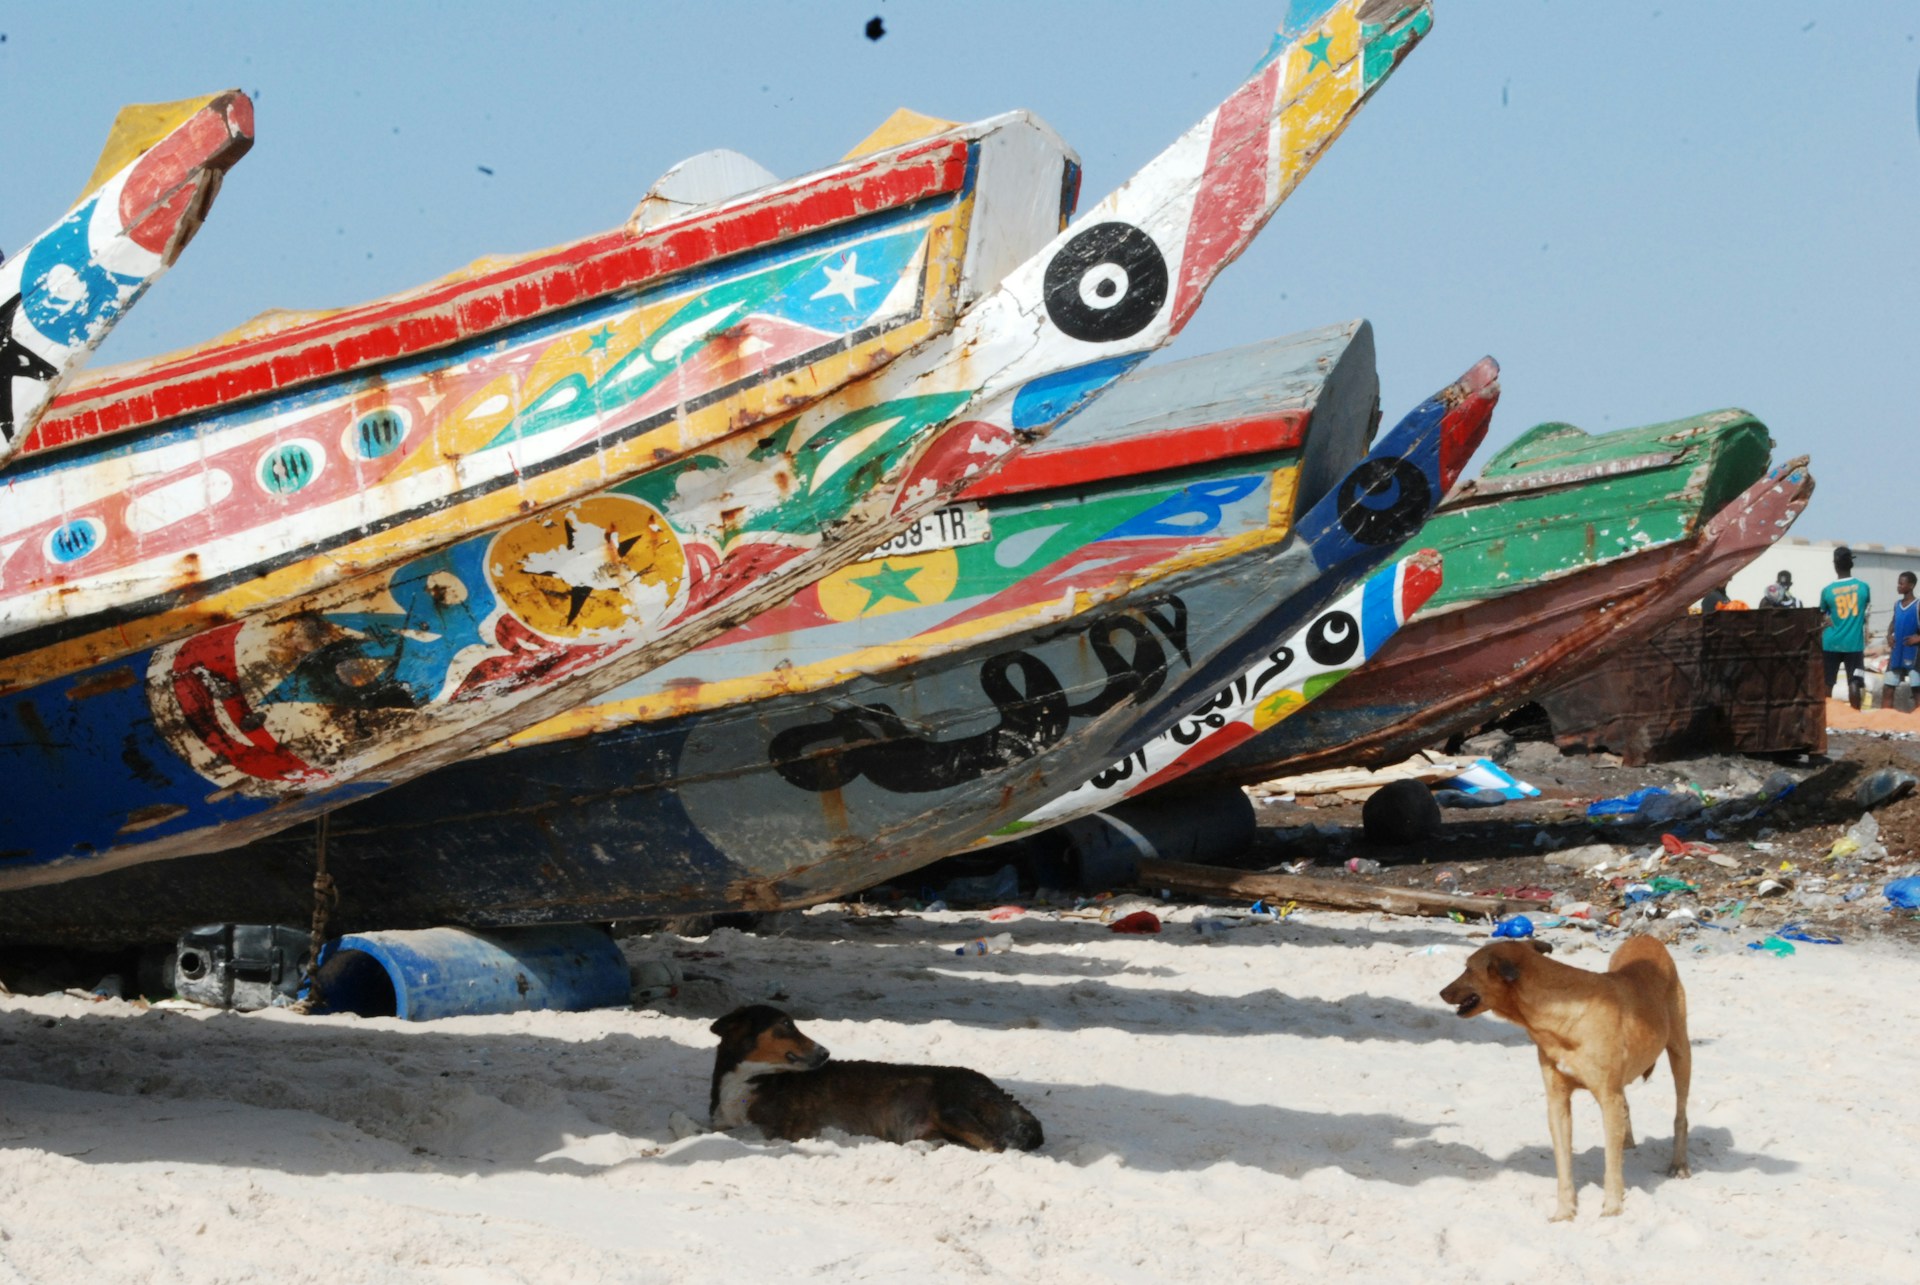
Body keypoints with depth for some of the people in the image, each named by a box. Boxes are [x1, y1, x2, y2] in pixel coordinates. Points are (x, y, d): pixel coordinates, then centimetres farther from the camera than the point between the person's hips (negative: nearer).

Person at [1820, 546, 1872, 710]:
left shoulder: (1827, 591, -5)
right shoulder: (1863, 587, -2)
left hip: (1831, 644, 0)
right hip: (1854, 644, 0)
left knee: (1826, 683, 10)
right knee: (1854, 683, -4)